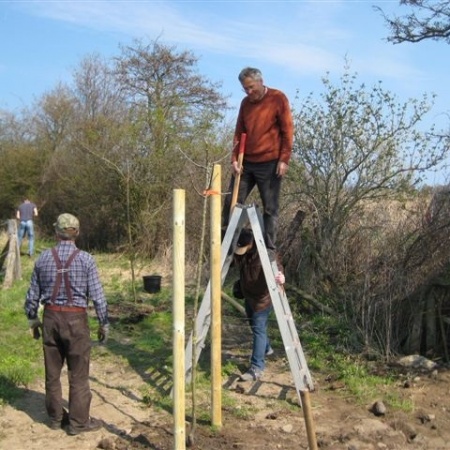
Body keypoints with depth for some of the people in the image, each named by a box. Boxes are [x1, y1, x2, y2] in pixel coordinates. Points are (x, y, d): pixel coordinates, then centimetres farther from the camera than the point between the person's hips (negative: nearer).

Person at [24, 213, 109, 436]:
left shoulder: (43, 258, 1)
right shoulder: (85, 259, -10)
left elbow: (32, 294, 8)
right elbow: (97, 295, -8)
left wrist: (32, 319, 21)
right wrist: (104, 323, 2)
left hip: (51, 317, 4)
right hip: (75, 319, -4)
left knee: (52, 371, 15)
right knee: (78, 373, 6)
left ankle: (56, 417, 28)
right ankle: (78, 421, 13)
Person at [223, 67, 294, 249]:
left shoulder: (278, 98, -2)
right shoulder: (245, 103, 12)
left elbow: (287, 130, -5)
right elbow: (239, 133, 13)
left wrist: (284, 159, -10)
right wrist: (234, 158, 2)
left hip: (270, 163, -5)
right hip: (245, 162, 5)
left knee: (270, 208, 0)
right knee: (231, 202, 3)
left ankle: (269, 247, 6)